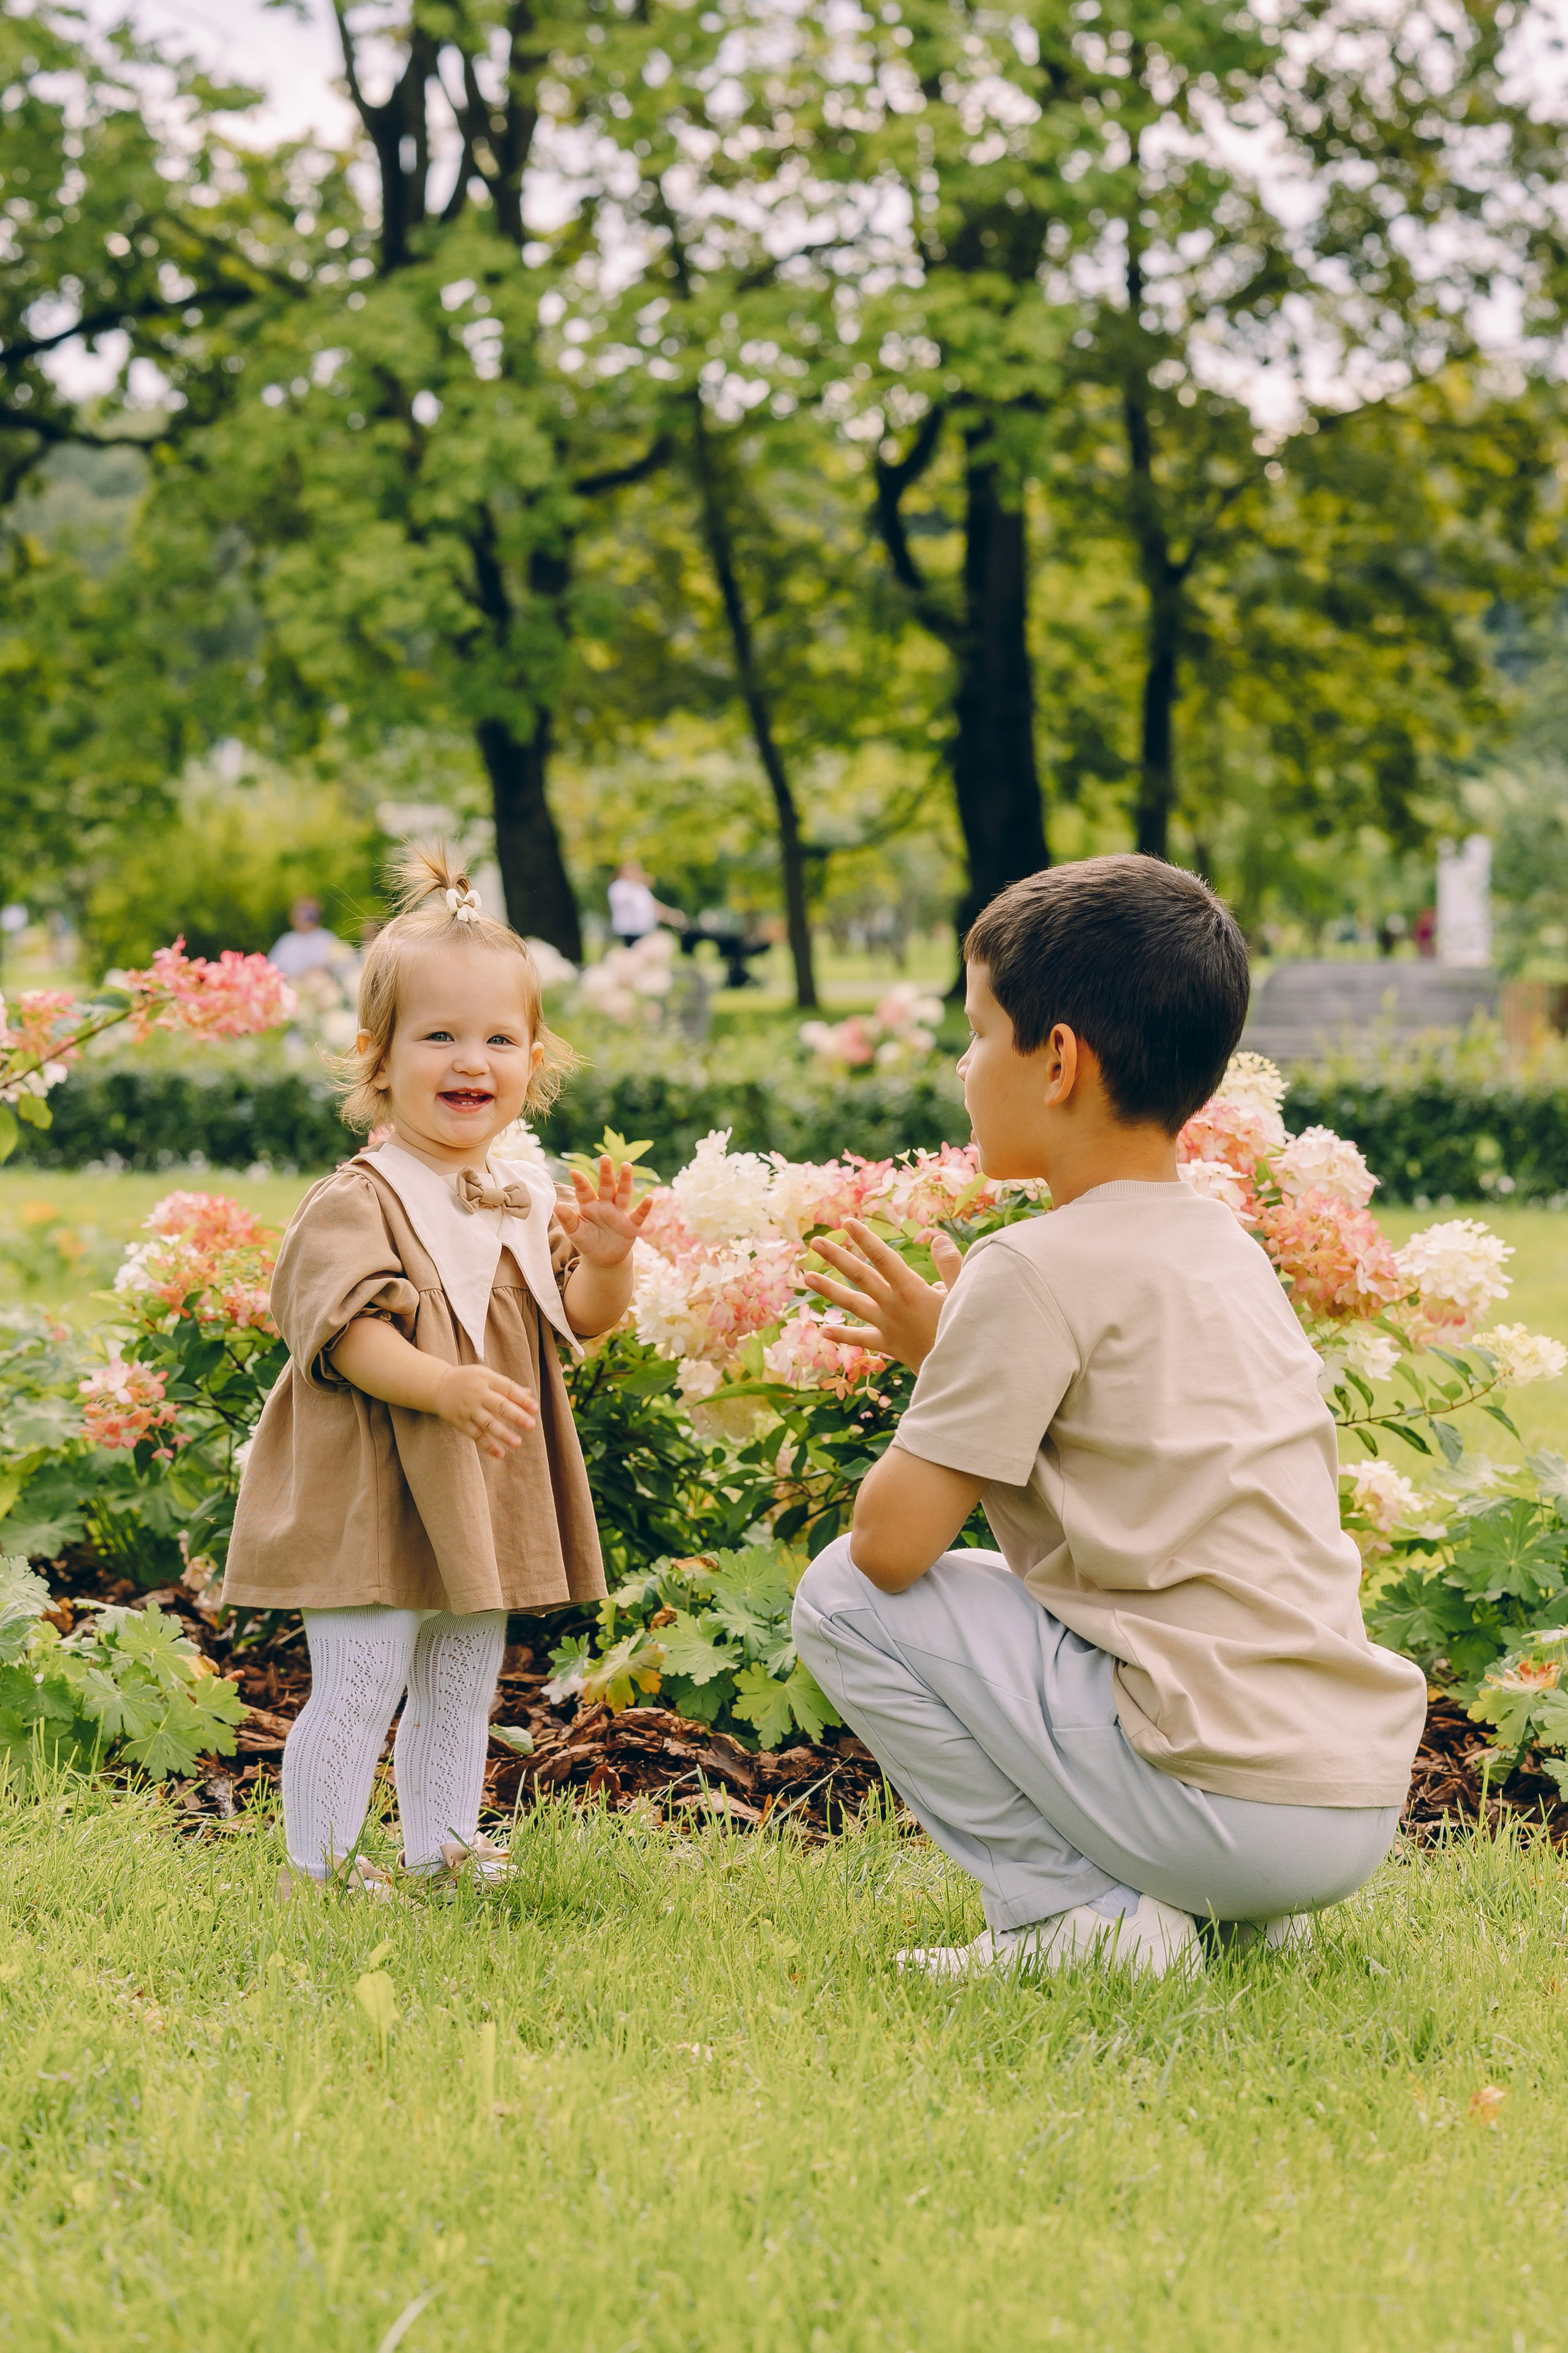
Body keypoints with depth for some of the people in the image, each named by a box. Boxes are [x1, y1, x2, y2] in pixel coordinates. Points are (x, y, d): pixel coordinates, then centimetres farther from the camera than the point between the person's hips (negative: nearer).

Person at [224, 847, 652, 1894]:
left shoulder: (530, 1198, 7)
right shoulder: (356, 1203, -14)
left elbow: (583, 1316, 5)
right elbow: (352, 1334, -23)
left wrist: (606, 1257, -16)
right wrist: (446, 1386, -38)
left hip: (490, 1492, 7)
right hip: (377, 1489, -7)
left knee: (462, 1687, 17)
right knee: (357, 1686, -5)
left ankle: (442, 1845, 31)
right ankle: (319, 1863, 7)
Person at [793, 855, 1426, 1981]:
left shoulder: (1041, 1269, -11)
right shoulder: (1226, 1244, 13)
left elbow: (892, 1539, -11)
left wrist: (932, 1378, 7)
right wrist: (951, 1351, 23)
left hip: (1231, 1800, -8)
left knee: (844, 1595, 1)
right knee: (1025, 1579, 31)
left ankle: (1082, 1912, -2)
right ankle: (1239, 1911, 16)